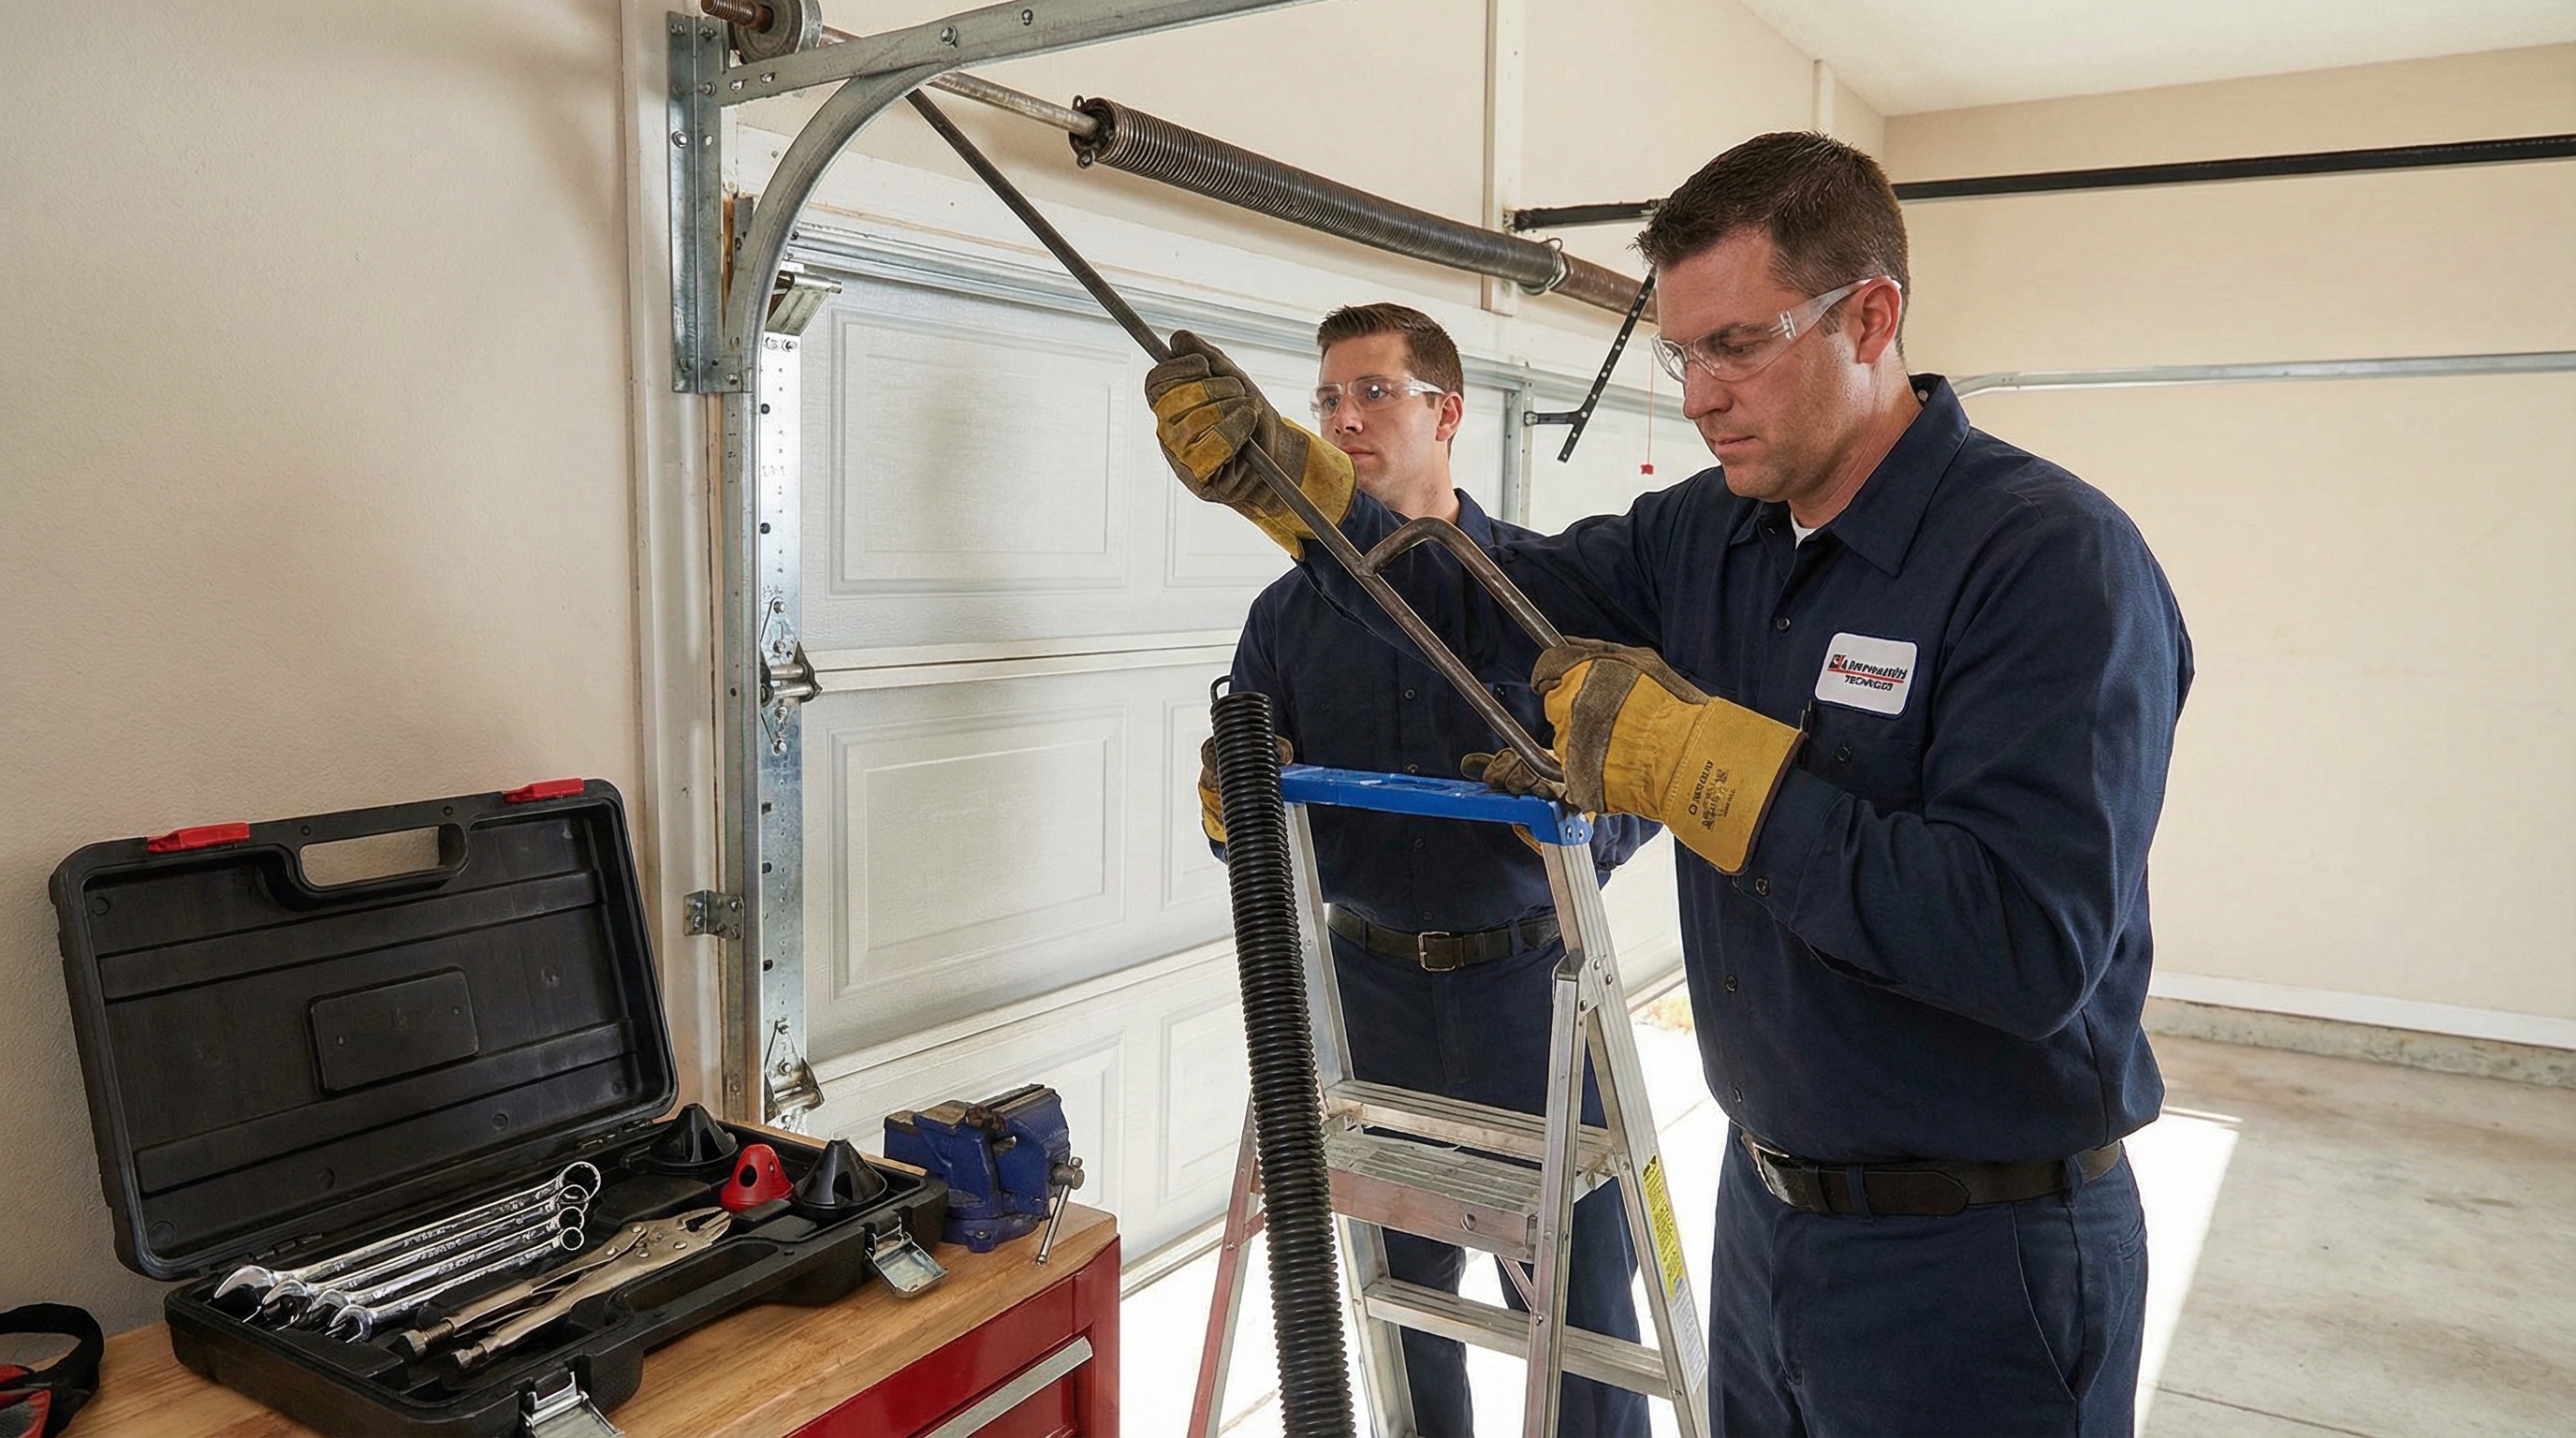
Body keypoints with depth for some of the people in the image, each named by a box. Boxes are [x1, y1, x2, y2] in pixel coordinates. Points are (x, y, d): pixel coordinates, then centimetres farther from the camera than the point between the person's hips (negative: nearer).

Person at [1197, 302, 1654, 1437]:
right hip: (1371, 983, 3)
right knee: (1404, 1284, 17)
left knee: (1576, 1291, 6)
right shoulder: (1290, 611, 5)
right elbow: (1243, 809, 5)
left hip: (1528, 974, -2)